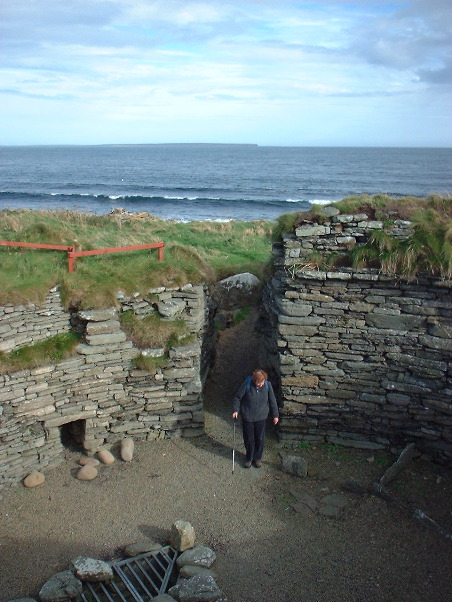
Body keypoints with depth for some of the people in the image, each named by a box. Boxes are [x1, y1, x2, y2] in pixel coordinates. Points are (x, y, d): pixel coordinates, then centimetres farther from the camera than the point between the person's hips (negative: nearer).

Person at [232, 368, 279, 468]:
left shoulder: (267, 385, -14)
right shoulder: (247, 384, -21)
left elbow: (272, 401, -2)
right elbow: (237, 397, -6)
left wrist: (275, 415, 4)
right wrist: (235, 410, -10)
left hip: (261, 417, 2)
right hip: (247, 417, -1)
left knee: (260, 438, 14)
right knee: (248, 438, 11)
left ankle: (257, 457, 36)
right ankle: (249, 457, 34)